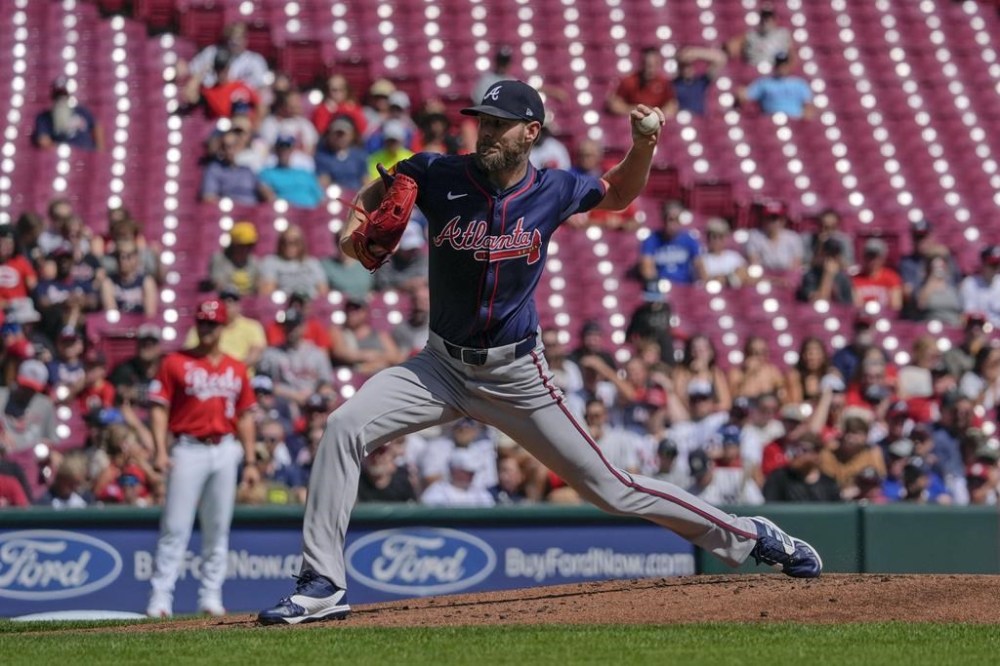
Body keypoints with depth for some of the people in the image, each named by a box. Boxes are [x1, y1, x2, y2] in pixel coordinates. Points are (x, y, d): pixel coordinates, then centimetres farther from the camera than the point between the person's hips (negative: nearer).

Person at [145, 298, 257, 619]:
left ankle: (211, 595, 12)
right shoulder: (175, 363, 3)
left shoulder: (236, 369, 13)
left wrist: (250, 461, 9)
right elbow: (160, 408, -1)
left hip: (225, 451, 4)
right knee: (175, 526, -7)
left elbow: (245, 416, 15)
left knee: (218, 529, 6)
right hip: (188, 449, -4)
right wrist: (161, 451, -13)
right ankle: (160, 597, -8)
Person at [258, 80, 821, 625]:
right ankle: (323, 586, -16)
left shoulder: (554, 191, -6)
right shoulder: (439, 175, -9)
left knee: (610, 489, 2)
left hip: (517, 374, -1)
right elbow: (378, 190, 10)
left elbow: (620, 192, 14)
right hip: (444, 366, 1)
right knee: (345, 428, -20)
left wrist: (643, 144, -5)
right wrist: (357, 223, -11)